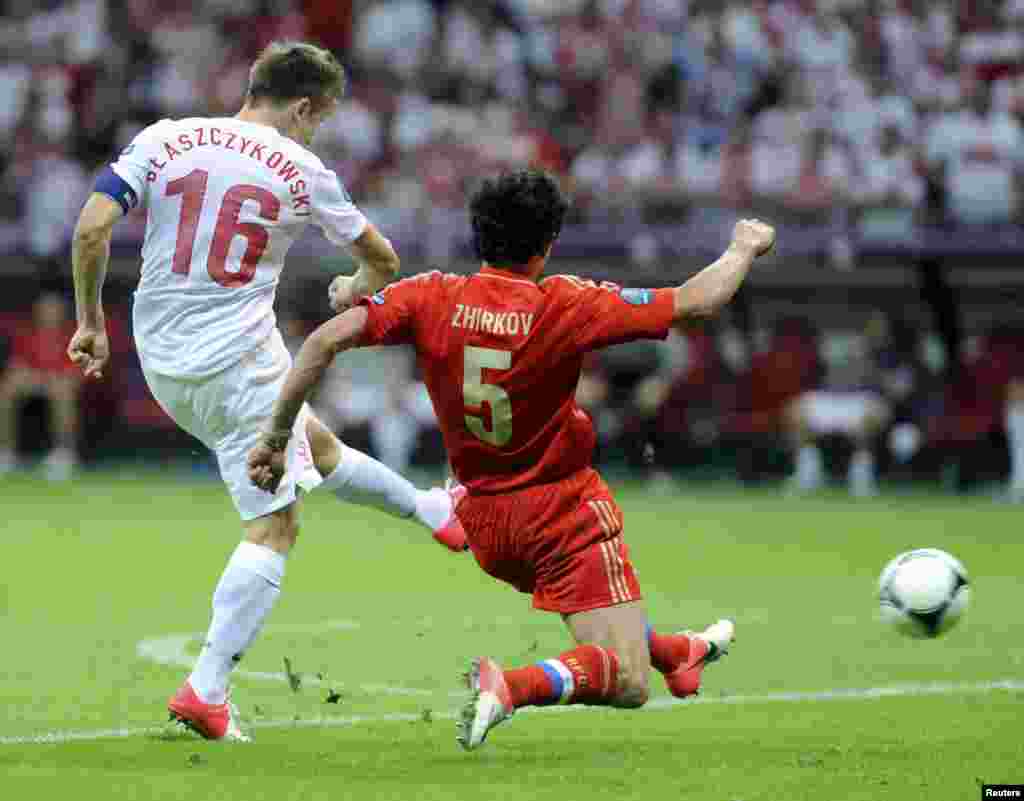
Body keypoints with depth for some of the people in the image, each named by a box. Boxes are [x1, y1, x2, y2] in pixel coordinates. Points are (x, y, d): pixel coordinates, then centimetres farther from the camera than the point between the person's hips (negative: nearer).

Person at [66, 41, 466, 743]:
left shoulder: (163, 141, 1)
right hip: (240, 360, -6)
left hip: (164, 363, 6)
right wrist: (357, 288, 33)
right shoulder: (302, 172, -4)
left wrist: (91, 321, 4)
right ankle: (206, 691, -11)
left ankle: (432, 509, 48)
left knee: (315, 446, 26)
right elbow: (383, 262, 9)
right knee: (275, 524, 0)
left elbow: (93, 226, -8)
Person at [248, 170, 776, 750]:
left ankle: (679, 653, 60)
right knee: (627, 685, -10)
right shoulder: (564, 305, -18)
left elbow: (328, 339, -19)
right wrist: (743, 250, 6)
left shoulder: (432, 298, -10)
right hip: (565, 510, -6)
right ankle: (511, 686, -33)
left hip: (483, 520, 6)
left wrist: (277, 435, -11)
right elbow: (695, 304, -14)